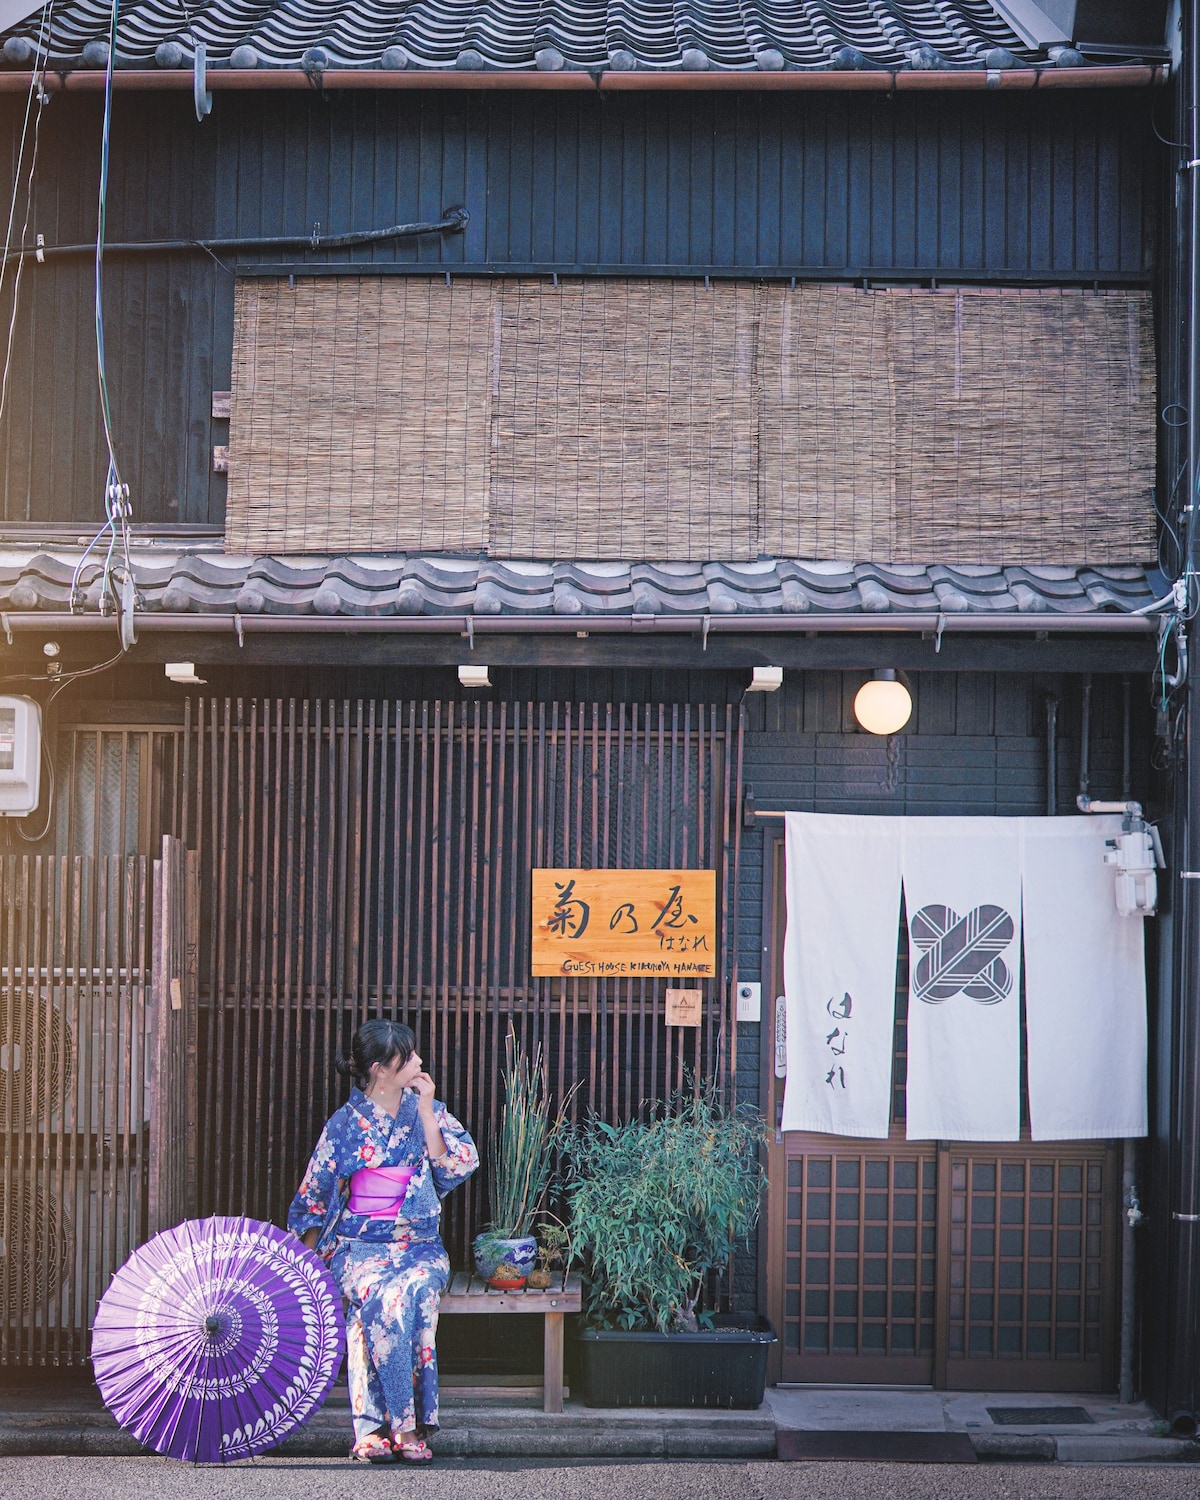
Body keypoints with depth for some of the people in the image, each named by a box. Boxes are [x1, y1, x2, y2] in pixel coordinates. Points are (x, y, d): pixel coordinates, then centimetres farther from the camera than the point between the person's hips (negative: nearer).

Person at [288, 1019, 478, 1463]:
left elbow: (456, 1166, -5)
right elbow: (313, 1198, 7)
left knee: (407, 1290, -33)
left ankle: (373, 1426, -30)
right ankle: (405, 1425, -31)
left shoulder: (428, 1111, 8)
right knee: (376, 1297, -34)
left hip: (418, 1245, 1)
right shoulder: (346, 1125, 3)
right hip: (360, 1244, -1)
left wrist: (425, 1113, -10)